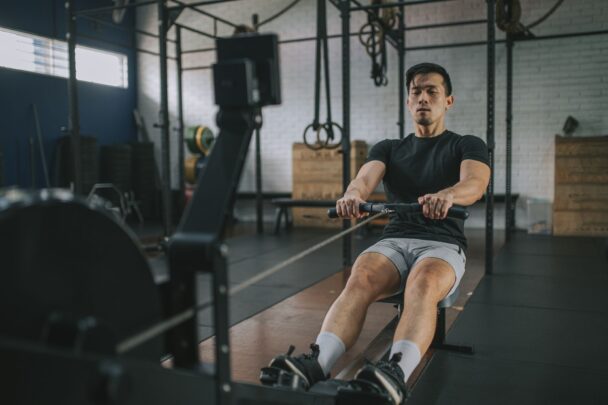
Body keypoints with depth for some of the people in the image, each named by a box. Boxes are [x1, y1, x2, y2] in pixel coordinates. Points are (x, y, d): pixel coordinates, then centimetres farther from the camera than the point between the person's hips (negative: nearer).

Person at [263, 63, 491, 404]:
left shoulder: (467, 145, 9)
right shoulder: (389, 148, 17)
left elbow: (475, 183, -15)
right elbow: (366, 178, -6)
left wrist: (447, 195, -41)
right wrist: (353, 195, -32)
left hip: (443, 245, -2)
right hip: (393, 241, 2)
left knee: (422, 285, -39)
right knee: (360, 280, -33)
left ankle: (396, 374, -59)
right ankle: (316, 365, -50)